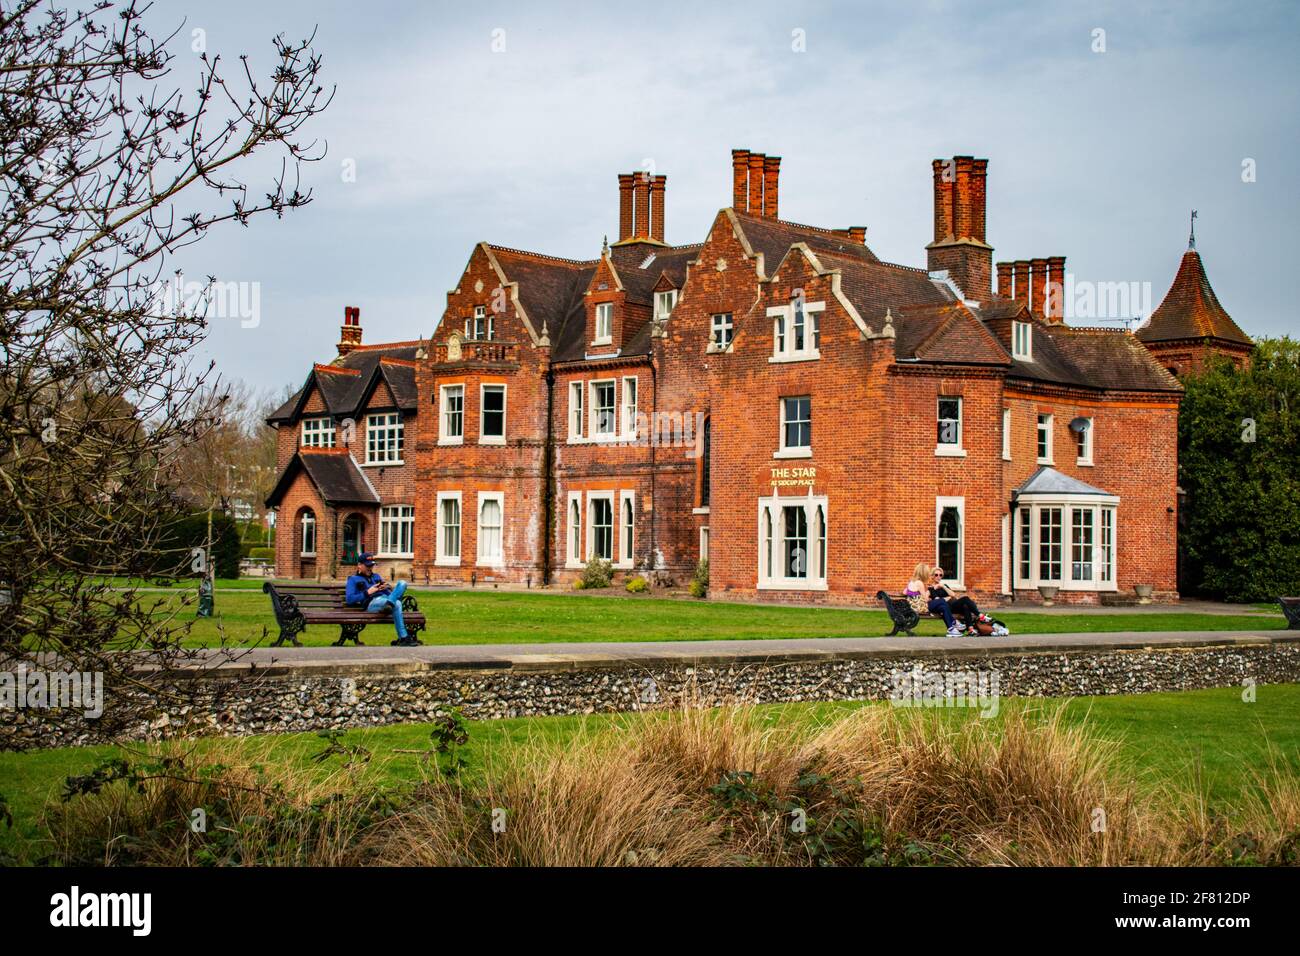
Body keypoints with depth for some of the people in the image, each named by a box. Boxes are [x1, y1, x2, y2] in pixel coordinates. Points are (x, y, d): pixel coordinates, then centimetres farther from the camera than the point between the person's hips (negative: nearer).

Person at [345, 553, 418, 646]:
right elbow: (349, 599, 2)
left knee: (402, 583, -26)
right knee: (396, 604, -40)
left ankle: (390, 603, -51)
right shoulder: (353, 579, 19)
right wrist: (367, 592, -5)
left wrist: (388, 588, 6)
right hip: (372, 603, -6)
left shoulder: (376, 577, 38)